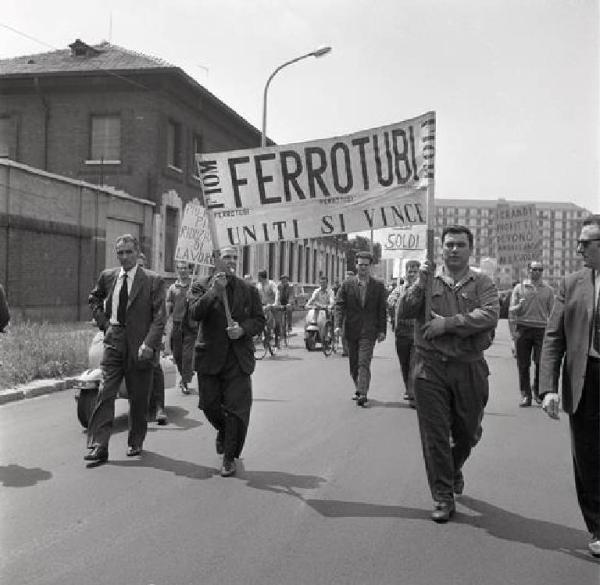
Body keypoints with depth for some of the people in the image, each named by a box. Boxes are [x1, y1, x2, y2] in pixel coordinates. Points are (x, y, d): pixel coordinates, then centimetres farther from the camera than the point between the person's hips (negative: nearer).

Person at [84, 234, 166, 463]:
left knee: (138, 399, 8)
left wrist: (149, 344, -20)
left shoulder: (153, 281, -4)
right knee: (105, 394, -6)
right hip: (114, 343, 2)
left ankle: (135, 442, 25)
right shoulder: (107, 276, 8)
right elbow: (94, 300, 26)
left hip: (139, 347, -2)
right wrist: (104, 322, 11)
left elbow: (159, 317, -8)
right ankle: (98, 447, -3)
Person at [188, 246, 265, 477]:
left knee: (237, 407, -4)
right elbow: (195, 314, -13)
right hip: (211, 356, 0)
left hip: (239, 358, 0)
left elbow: (259, 320, 8)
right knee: (209, 405, 7)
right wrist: (215, 290, -22)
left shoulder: (249, 290, 9)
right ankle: (223, 431, 41)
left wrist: (243, 329, -11)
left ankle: (230, 457, 9)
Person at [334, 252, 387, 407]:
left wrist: (382, 330, -3)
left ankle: (363, 394, -14)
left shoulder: (378, 286, 3)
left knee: (364, 362, -12)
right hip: (351, 330, 2)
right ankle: (358, 389, 29)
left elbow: (382, 310, 3)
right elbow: (340, 305, 0)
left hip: (369, 331, -2)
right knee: (353, 363, 12)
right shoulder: (347, 284, 4)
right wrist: (338, 325, -13)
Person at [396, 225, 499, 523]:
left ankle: (454, 468, 46)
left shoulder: (482, 283, 4)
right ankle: (443, 496, 16)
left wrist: (448, 323, -19)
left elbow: (489, 315, -14)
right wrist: (420, 284, -16)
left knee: (468, 433, 15)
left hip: (469, 368, 1)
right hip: (430, 367, 0)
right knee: (434, 434, 2)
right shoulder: (428, 280, 6)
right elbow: (402, 312, -3)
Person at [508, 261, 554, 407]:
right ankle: (525, 395, 7)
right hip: (523, 329, 0)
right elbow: (511, 311, 7)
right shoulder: (519, 288, 10)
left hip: (542, 329, 0)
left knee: (541, 363, -6)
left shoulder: (548, 290, 13)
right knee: (523, 364, 0)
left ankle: (539, 393, 11)